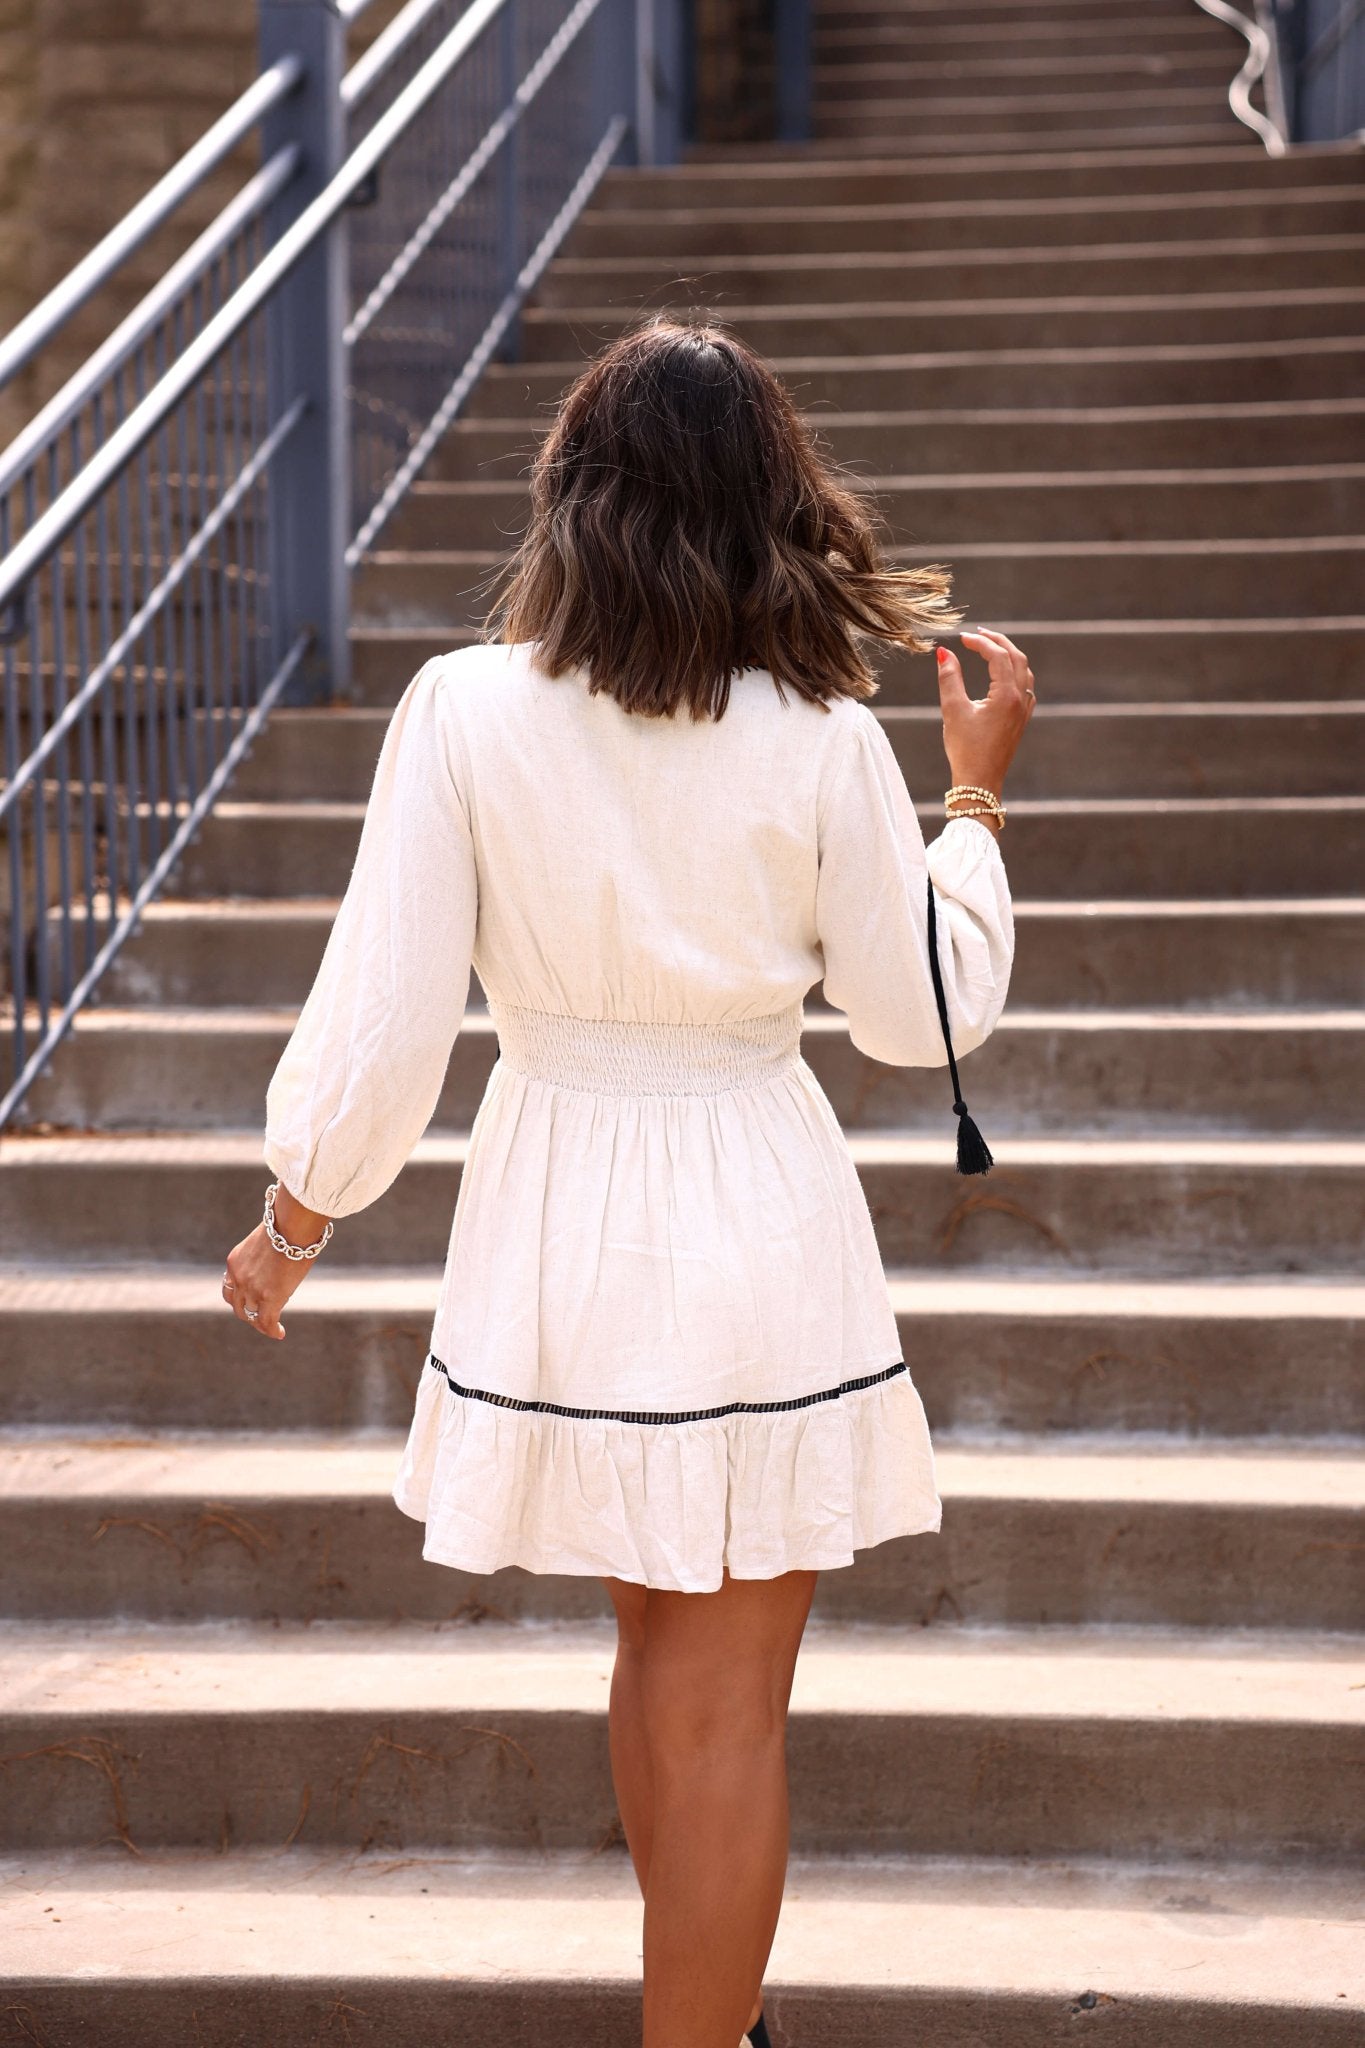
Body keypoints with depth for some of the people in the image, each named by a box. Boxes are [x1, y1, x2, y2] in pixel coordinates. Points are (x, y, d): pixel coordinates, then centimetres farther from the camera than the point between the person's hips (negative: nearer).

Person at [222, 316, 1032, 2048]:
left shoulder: (464, 709, -10)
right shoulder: (821, 741, -11)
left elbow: (383, 1019, -9)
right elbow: (927, 1015, 0)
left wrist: (298, 1212, 7)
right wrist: (977, 793, 13)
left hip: (556, 1223, 3)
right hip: (759, 1228, -2)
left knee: (663, 1652, 24)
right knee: (725, 1709, 8)